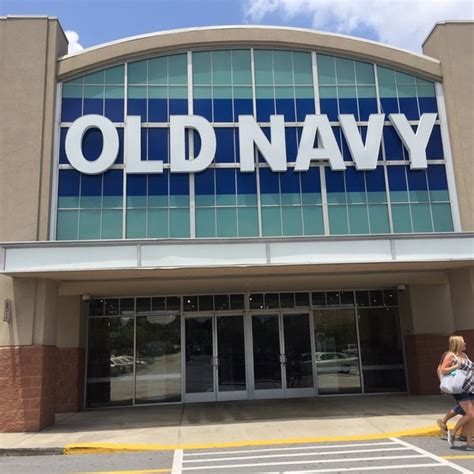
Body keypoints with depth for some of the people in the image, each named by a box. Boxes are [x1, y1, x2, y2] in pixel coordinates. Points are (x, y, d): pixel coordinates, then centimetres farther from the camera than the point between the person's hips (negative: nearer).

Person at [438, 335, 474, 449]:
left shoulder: (464, 355, 17)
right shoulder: (450, 355, -6)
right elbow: (442, 371, -12)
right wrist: (456, 366, -17)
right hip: (460, 389, -8)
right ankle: (453, 432, 7)